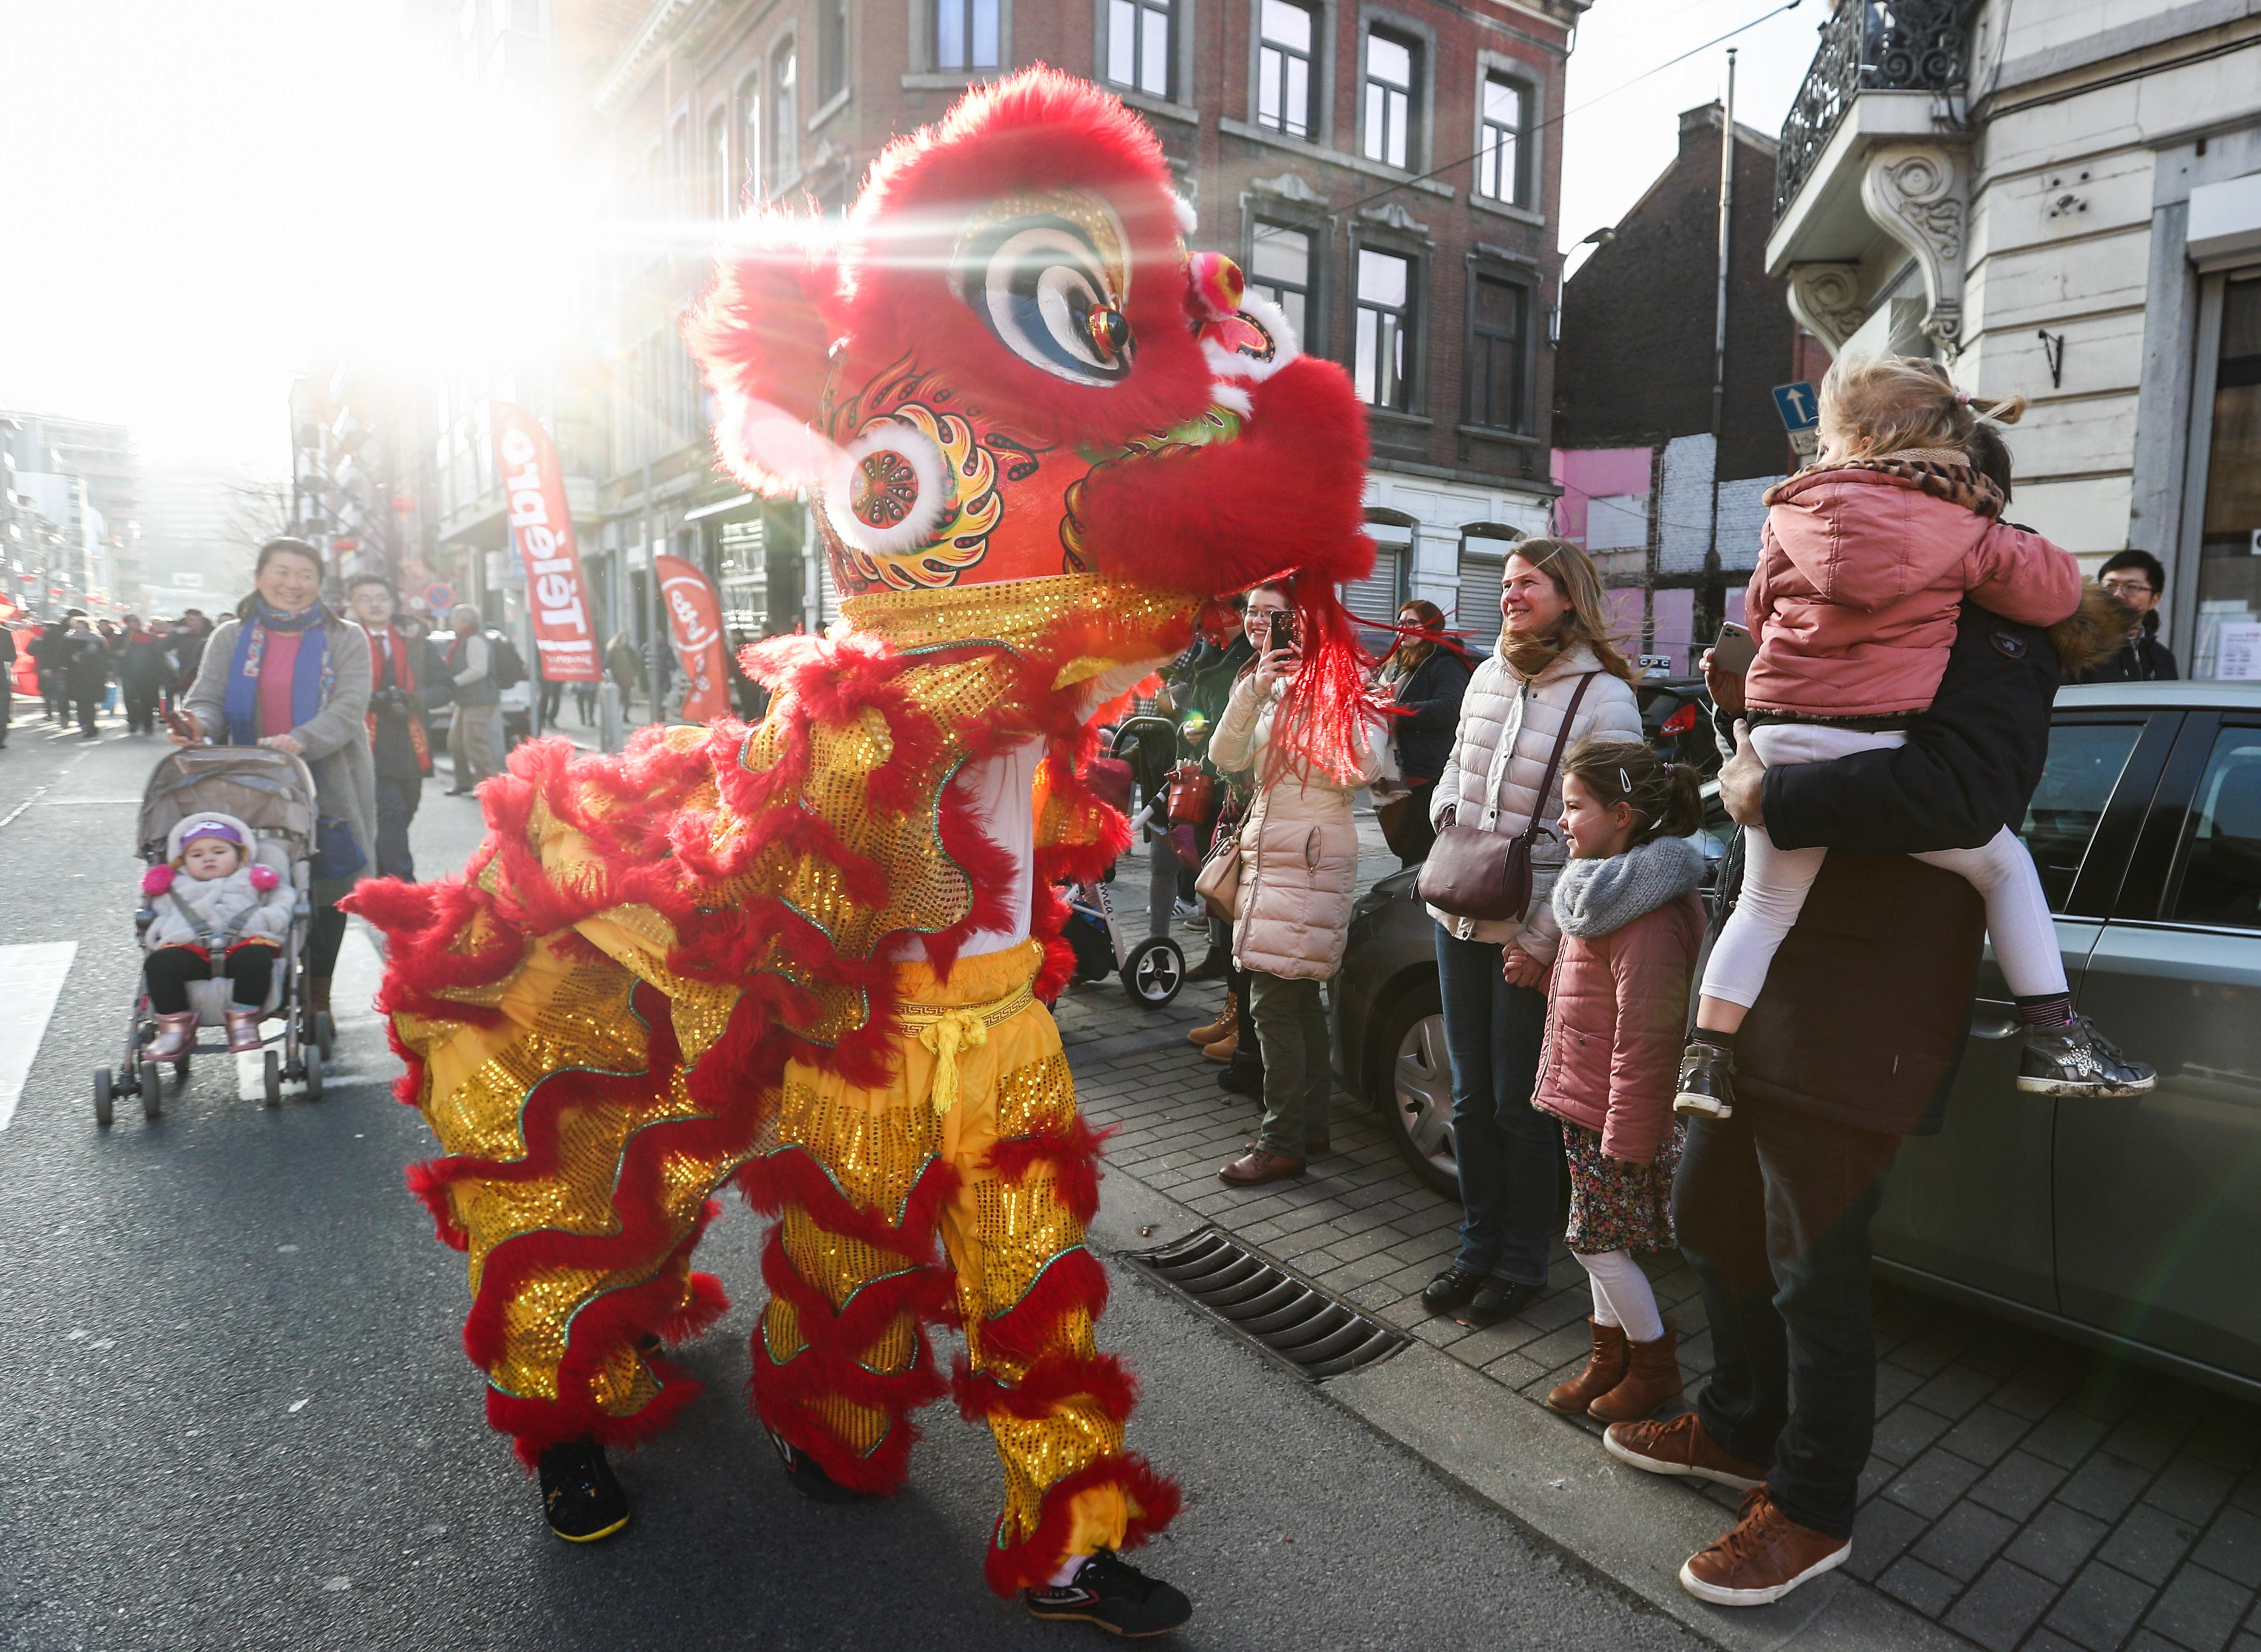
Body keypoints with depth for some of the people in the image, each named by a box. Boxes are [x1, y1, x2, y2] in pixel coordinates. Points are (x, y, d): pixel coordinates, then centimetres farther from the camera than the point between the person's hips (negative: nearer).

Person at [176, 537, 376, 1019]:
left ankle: (318, 997, 20)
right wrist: (200, 723, -22)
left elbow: (349, 707, -10)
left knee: (328, 893, 6)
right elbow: (209, 697, 3)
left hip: (328, 793, -1)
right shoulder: (231, 638, 11)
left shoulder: (344, 638, 3)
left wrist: (301, 741, -28)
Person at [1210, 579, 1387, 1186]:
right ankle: (1311, 1123, 25)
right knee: (1299, 997, 14)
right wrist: (1251, 694, -14)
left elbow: (1364, 765, -20)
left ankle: (1282, 1142, 0)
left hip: (1312, 856, -8)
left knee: (1274, 1001, -9)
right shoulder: (1261, 683, 16)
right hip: (1268, 850, 8)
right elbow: (1225, 757, 0)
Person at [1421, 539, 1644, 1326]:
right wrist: (1446, 829, 2)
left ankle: (1521, 1262, 24)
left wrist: (1542, 941, -15)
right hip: (1459, 918, 6)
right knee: (1470, 1097, 14)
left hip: (1531, 936, -6)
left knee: (1520, 1105, 5)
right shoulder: (1487, 677, 8)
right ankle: (1476, 1247, 29)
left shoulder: (1604, 700, -11)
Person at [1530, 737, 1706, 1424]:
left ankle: (1655, 1363, 23)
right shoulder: (1603, 890, 8)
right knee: (1598, 1238, 18)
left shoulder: (1648, 917, -25)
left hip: (1616, 1114, -9)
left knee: (1598, 1240, 3)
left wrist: (1625, 1135, -21)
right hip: (1586, 1107, 10)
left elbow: (1646, 1039, -24)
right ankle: (1611, 1352, 34)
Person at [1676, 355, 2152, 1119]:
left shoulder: (1795, 513, 6)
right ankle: (2055, 1043, 20)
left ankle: (1705, 1062, 12)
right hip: (1881, 752, -1)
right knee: (2004, 867, 19)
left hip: (1780, 738, 2)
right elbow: (2056, 587, 9)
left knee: (1764, 908, 13)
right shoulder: (1961, 526, 4)